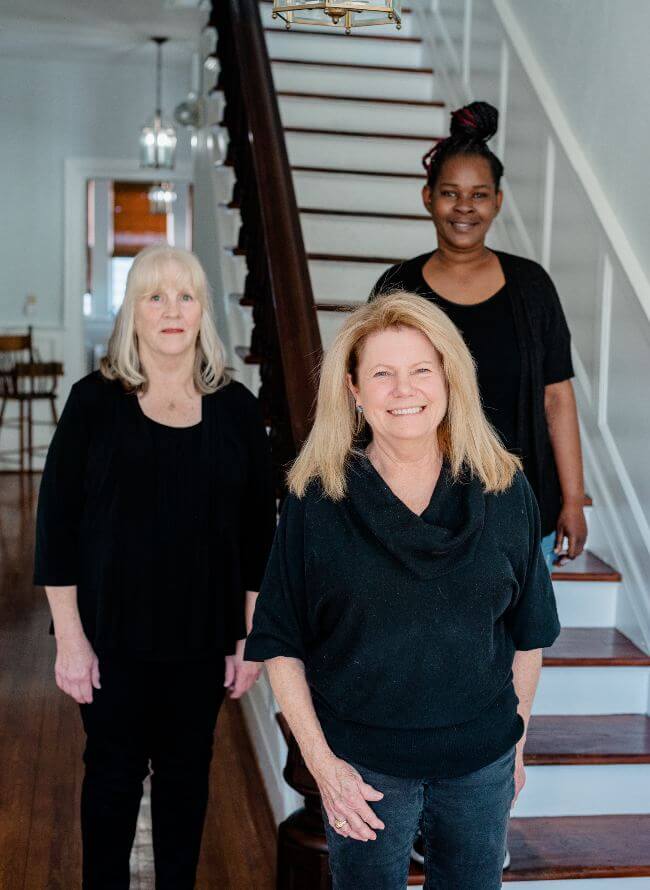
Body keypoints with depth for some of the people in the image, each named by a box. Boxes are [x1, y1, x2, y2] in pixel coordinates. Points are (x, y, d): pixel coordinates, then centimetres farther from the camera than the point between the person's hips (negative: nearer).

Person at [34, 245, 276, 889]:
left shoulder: (236, 408, 0)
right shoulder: (95, 401, -4)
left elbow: (258, 529, 3)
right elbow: (56, 521, -5)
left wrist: (252, 636, 2)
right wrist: (70, 637, -8)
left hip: (203, 636, 2)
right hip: (114, 631, -1)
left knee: (186, 771, 13)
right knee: (114, 770, 10)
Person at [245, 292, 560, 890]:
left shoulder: (504, 490, -5)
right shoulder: (317, 501, -10)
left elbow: (527, 633, 4)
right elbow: (282, 646, -5)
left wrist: (517, 743, 8)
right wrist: (319, 761, -9)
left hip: (481, 758, 2)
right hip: (364, 762, -1)